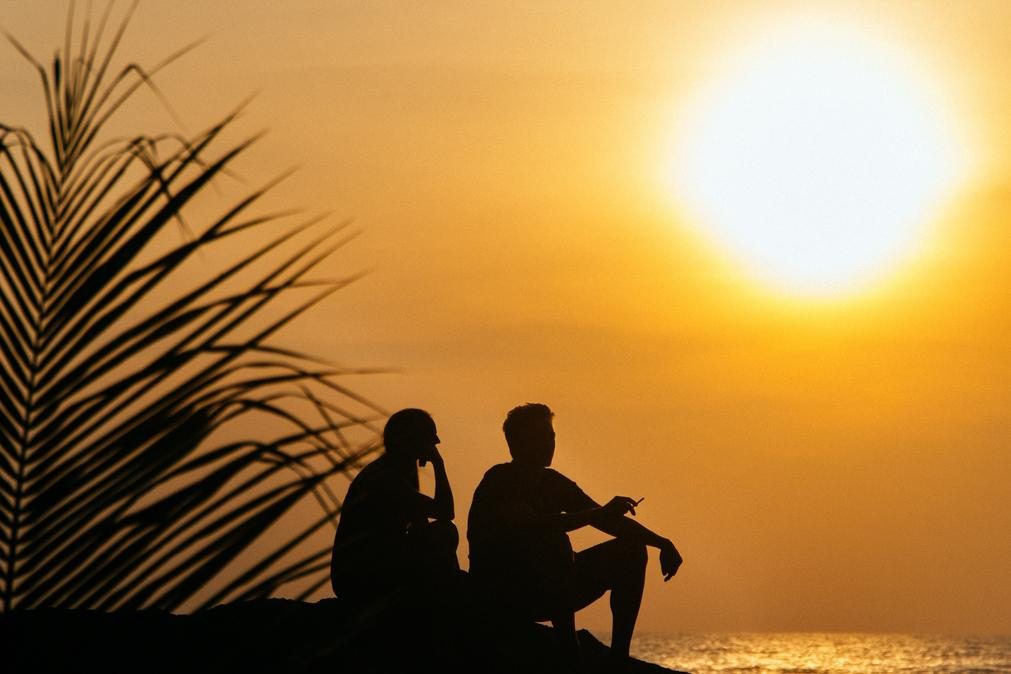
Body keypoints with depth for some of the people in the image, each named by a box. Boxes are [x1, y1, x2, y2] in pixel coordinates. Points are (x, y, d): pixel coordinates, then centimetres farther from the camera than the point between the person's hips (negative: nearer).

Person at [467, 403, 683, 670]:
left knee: (631, 550, 0)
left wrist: (661, 542, -3)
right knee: (554, 541, -34)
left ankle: (619, 656, -9)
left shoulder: (552, 482, 10)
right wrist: (600, 512, -35)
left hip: (549, 592, 8)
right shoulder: (499, 481, -13)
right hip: (502, 595, -8)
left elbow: (607, 519, 11)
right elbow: (533, 525, -31)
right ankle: (571, 655, -33)